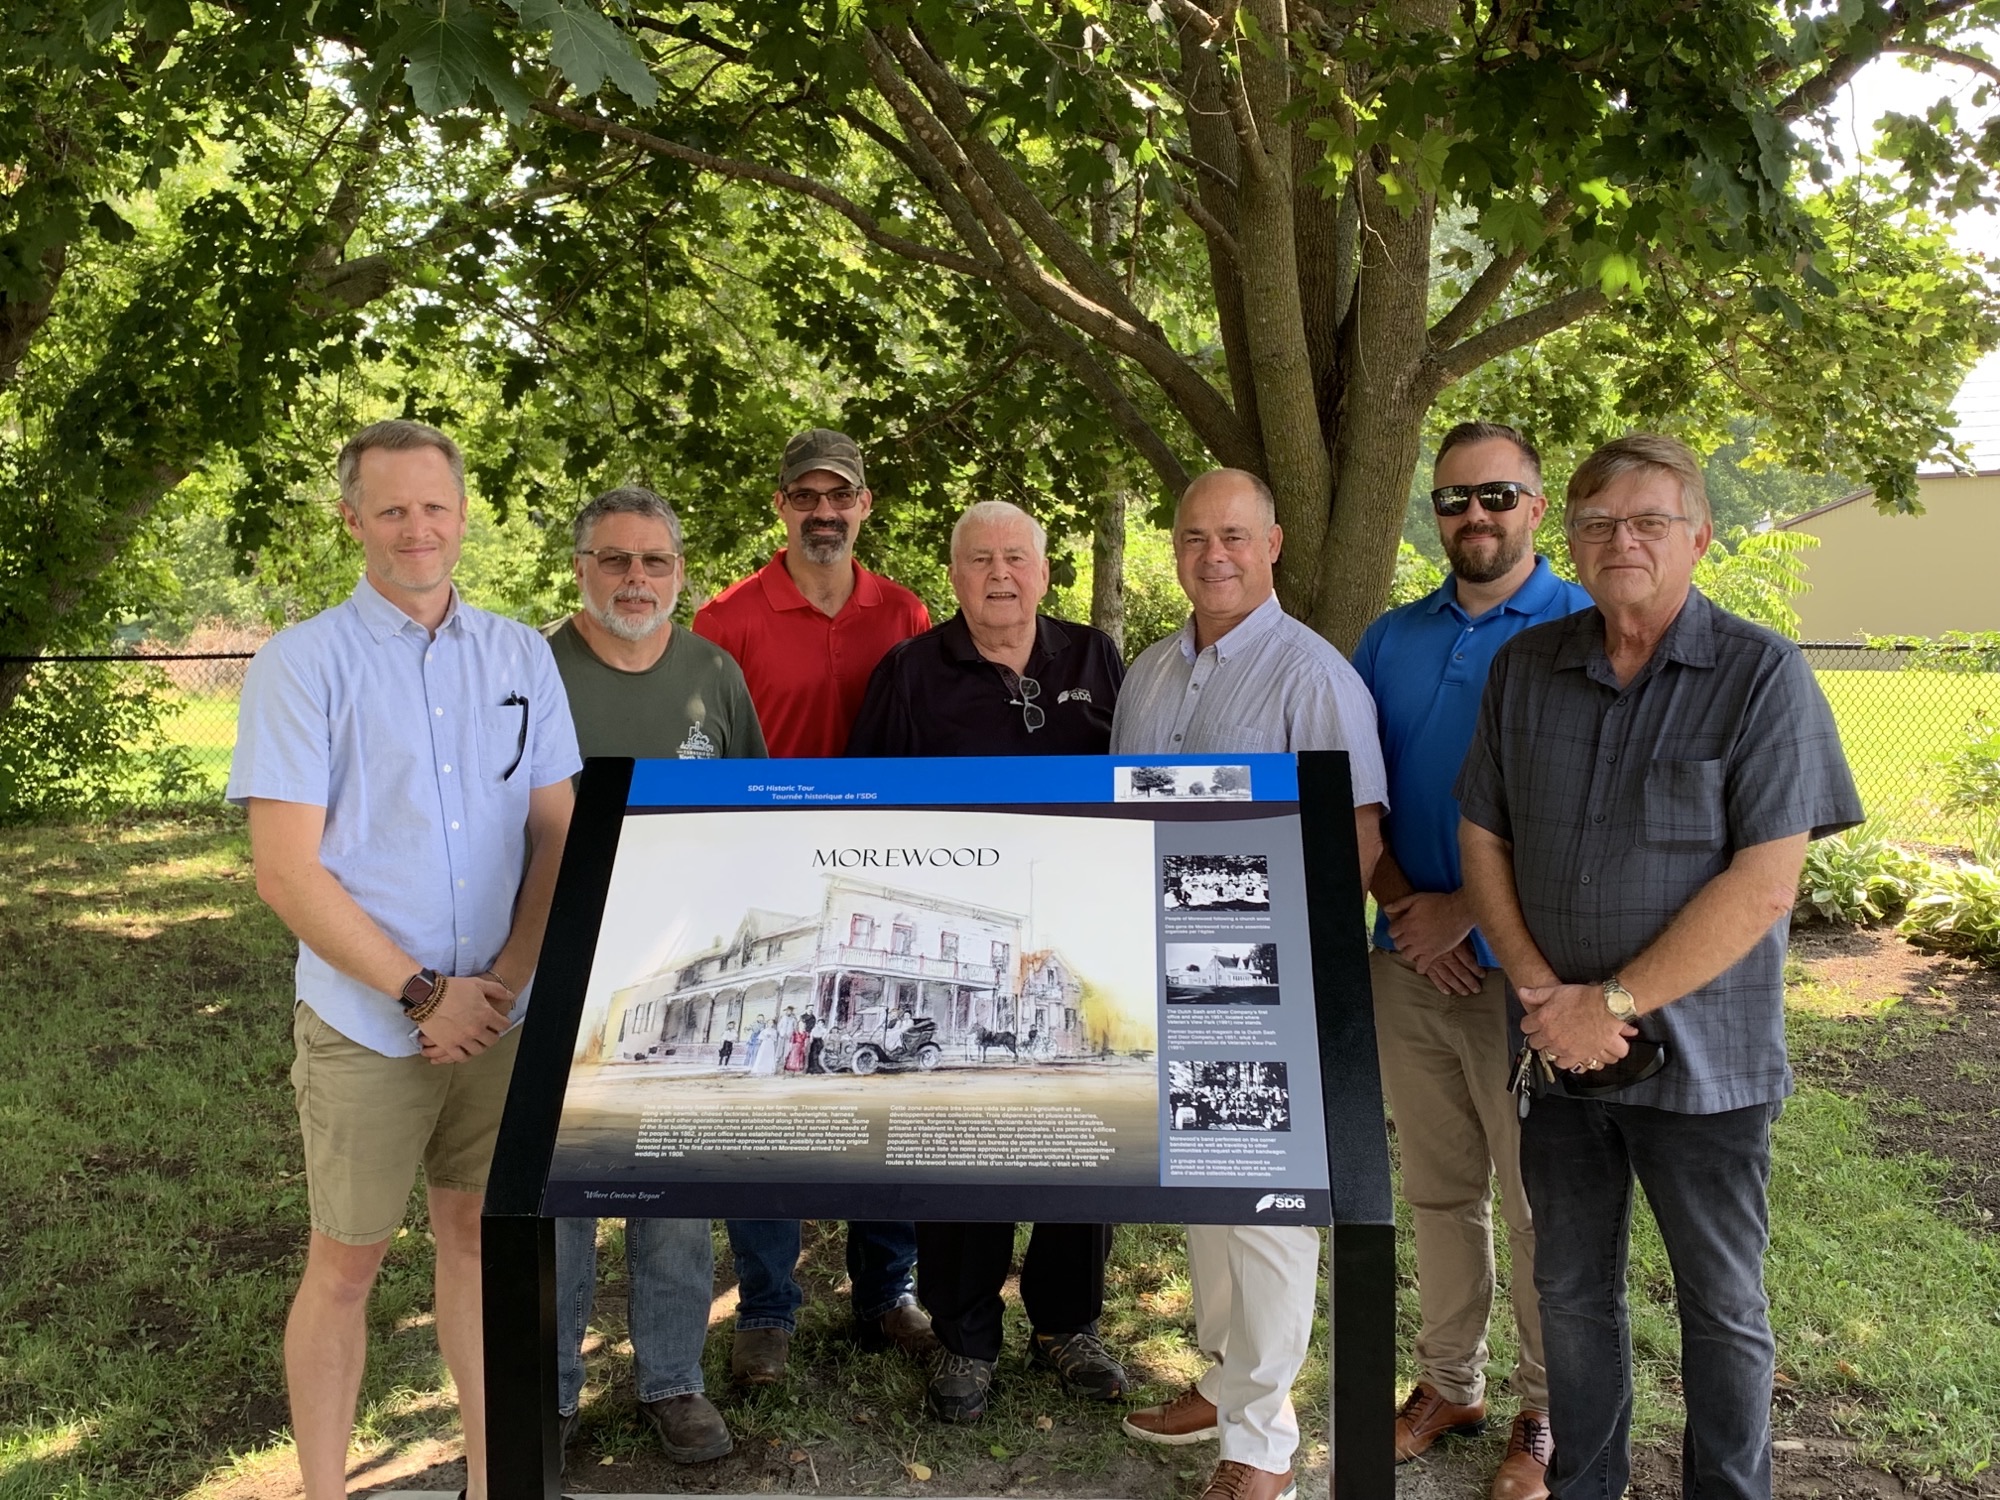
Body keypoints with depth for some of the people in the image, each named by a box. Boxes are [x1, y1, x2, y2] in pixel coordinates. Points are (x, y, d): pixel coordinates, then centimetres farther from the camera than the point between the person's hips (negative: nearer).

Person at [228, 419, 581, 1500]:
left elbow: (559, 835, 5)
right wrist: (423, 995, -13)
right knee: (347, 1262, 8)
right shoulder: (303, 662, -6)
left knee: (478, 1234, 15)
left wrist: (503, 981, -7)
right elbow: (287, 872, -11)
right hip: (365, 1024, -3)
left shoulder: (519, 655, 4)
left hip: (501, 1017, 3)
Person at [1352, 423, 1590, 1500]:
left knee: (1538, 1200, 6)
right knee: (1438, 1189, 15)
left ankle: (1547, 1413, 23)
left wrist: (1465, 910, -15)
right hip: (1409, 963, 5)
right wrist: (1402, 908, -6)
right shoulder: (1393, 638, 9)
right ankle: (1449, 1383, 31)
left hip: (1523, 965, -4)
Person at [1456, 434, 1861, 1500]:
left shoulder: (1761, 674, -10)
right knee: (1571, 1290, 17)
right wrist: (1543, 994, -9)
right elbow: (1483, 842, 4)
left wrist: (1614, 1001, -16)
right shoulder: (1525, 669, 3)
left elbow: (1762, 886, -16)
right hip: (1559, 1051, 4)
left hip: (1702, 1054, -3)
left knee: (1722, 1309, 12)